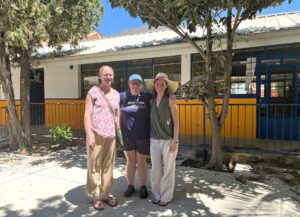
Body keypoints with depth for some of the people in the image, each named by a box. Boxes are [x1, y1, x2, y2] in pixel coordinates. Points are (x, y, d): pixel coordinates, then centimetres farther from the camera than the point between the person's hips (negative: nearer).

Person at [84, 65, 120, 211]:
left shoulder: (116, 94, 13)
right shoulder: (93, 92, -2)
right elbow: (87, 115, -7)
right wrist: (90, 135, -15)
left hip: (111, 135, 5)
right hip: (96, 134, -4)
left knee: (108, 166, 11)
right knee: (94, 166, 5)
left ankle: (105, 194, 26)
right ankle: (96, 196, 19)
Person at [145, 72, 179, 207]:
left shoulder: (170, 101, -6)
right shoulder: (152, 101, 6)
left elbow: (176, 122, -6)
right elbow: (151, 121, 11)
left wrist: (175, 141, -11)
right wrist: (150, 138, 6)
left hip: (168, 140, -4)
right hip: (154, 140, 4)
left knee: (168, 169, 6)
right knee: (155, 169, 10)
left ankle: (166, 196, 20)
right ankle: (157, 194, 26)